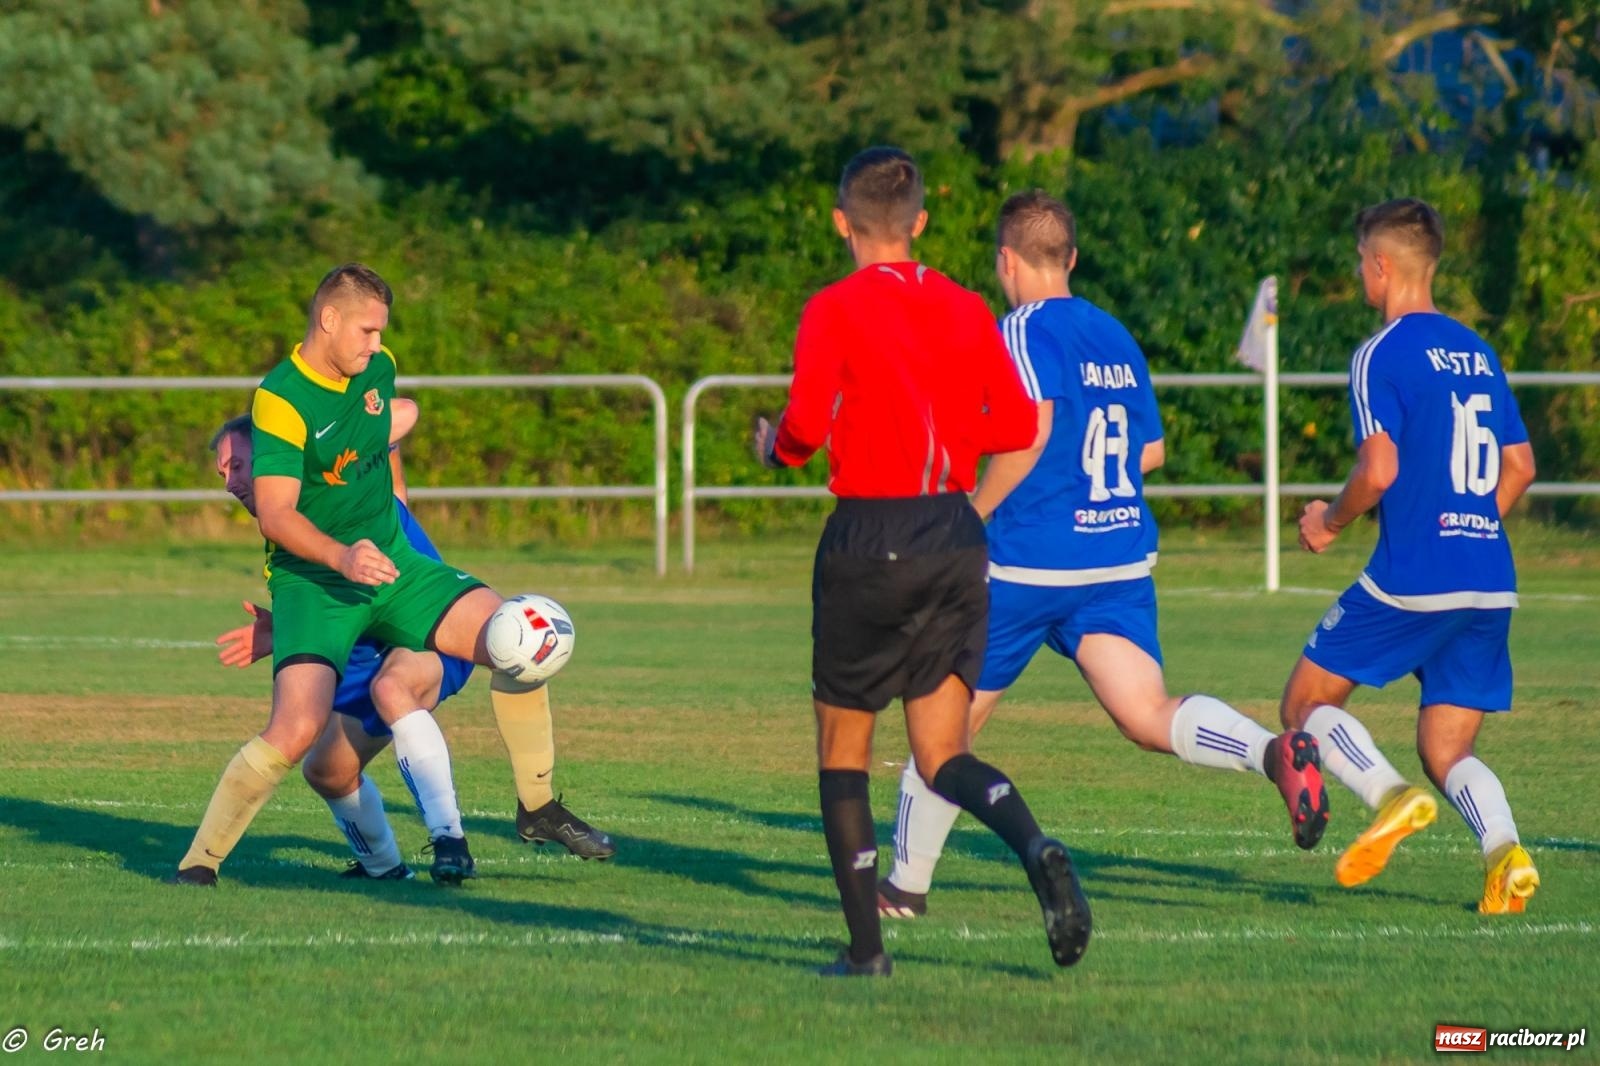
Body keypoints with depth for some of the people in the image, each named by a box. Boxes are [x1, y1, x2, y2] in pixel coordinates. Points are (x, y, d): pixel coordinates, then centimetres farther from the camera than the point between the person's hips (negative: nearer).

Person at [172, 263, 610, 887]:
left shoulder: (378, 370, 5)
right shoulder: (280, 400, -18)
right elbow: (276, 514, -25)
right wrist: (342, 556, -39)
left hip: (391, 563, 7)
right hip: (311, 580, -7)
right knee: (298, 728, -25)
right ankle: (200, 860, -9)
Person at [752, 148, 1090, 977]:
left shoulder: (835, 310, -7)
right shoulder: (966, 311, 8)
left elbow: (806, 422, -17)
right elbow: (1016, 424, 7)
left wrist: (775, 448, 5)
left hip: (870, 537, -4)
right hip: (956, 536, 4)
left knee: (842, 752, 9)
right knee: (943, 756, 5)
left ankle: (865, 946, 5)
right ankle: (1037, 852, -25)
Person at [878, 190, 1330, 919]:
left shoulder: (1026, 330, -8)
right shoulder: (1115, 337, 15)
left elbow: (1031, 432, -23)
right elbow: (1150, 451, 21)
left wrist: (973, 513, -12)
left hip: (1028, 561, -6)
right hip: (1121, 558, 6)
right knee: (1147, 716, -10)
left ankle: (908, 882, 21)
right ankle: (1273, 752, -38)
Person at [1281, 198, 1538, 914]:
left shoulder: (1383, 355, -7)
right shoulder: (1479, 353, 15)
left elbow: (1379, 469, -16)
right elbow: (1520, 467, 18)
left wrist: (1329, 523, 1)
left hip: (1411, 579, -7)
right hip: (1490, 581, 7)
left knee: (1306, 705, 9)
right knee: (1447, 752, 10)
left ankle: (1390, 798, -16)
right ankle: (1505, 849, -19)